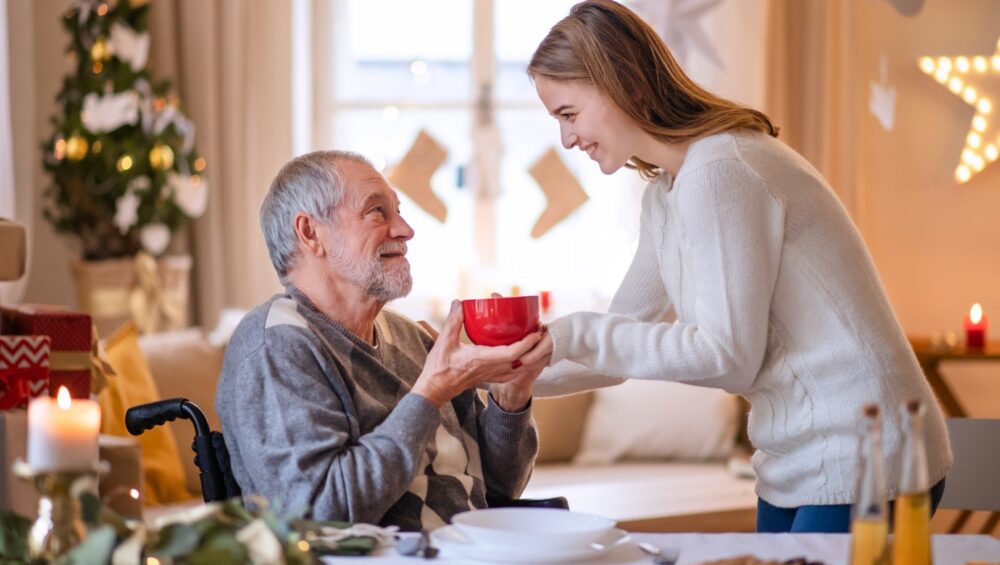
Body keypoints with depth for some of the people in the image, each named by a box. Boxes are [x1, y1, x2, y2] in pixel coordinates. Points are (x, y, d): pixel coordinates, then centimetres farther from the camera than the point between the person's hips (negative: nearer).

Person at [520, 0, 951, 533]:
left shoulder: (718, 173, -19)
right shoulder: (665, 192, 12)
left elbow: (728, 355, -20)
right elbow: (623, 341, 15)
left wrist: (575, 336, -18)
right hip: (794, 466, 10)